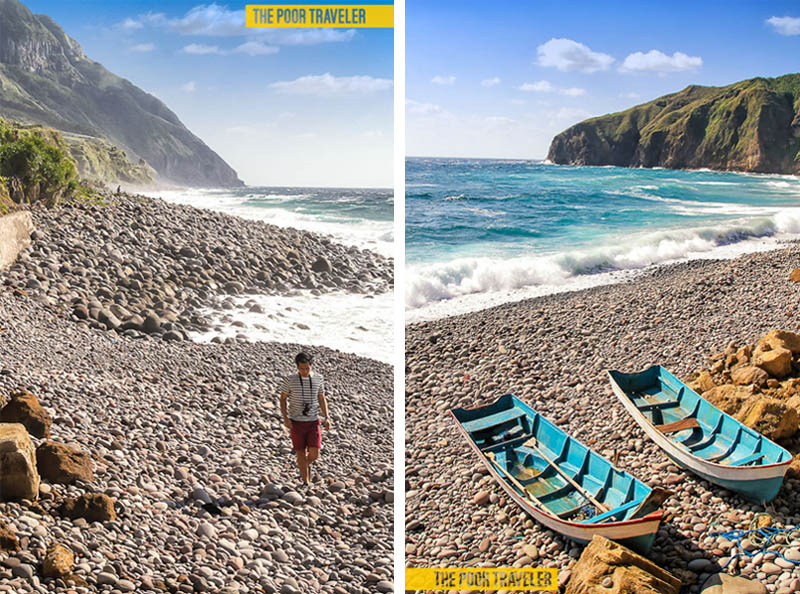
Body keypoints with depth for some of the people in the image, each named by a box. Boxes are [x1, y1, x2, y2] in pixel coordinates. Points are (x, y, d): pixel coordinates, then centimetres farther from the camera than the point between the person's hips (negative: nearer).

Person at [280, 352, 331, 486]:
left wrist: (326, 417, 0)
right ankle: (306, 482, 19)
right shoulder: (289, 380, -7)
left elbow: (322, 399, 9)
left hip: (313, 421, 1)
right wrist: (285, 418, -9)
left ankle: (305, 464, 29)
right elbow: (283, 399, 2)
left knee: (314, 453, -6)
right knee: (301, 453, 4)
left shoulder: (318, 379, -1)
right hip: (296, 423, -1)